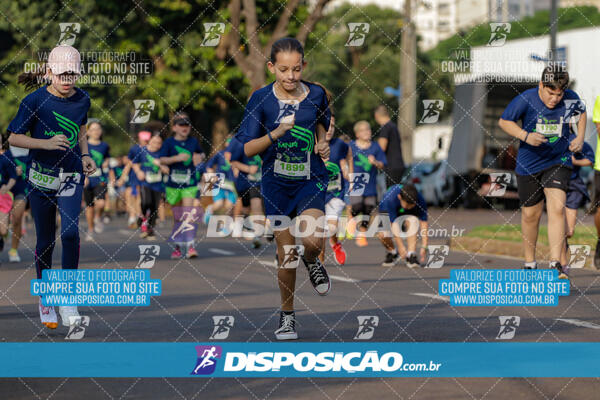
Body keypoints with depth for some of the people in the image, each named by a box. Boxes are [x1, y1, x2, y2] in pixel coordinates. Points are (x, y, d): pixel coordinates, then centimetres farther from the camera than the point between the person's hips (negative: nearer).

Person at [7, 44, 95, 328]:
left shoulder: (82, 100, 1)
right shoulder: (35, 101, -11)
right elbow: (13, 137, -8)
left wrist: (85, 156, 3)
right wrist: (46, 143, -21)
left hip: (71, 176, 2)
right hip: (41, 176, -2)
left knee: (70, 231, -18)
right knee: (45, 241, 6)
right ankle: (45, 299, 23)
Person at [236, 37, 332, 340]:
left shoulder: (316, 94, -3)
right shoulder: (261, 99, -8)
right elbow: (248, 148, -9)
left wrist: (323, 145, -2)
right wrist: (275, 134, -25)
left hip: (311, 180, 0)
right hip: (276, 184, 0)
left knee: (311, 241, -24)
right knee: (285, 253, 5)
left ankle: (313, 262, 15)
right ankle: (287, 315, 26)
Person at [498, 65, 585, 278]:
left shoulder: (571, 99, -9)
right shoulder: (525, 100, -16)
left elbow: (581, 113, 14)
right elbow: (504, 121, -6)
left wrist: (579, 137, -1)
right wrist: (526, 136, -21)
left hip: (559, 161, 0)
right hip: (529, 164, 0)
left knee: (557, 208, -17)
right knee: (530, 214, 8)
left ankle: (556, 263, -17)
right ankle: (530, 262, 26)